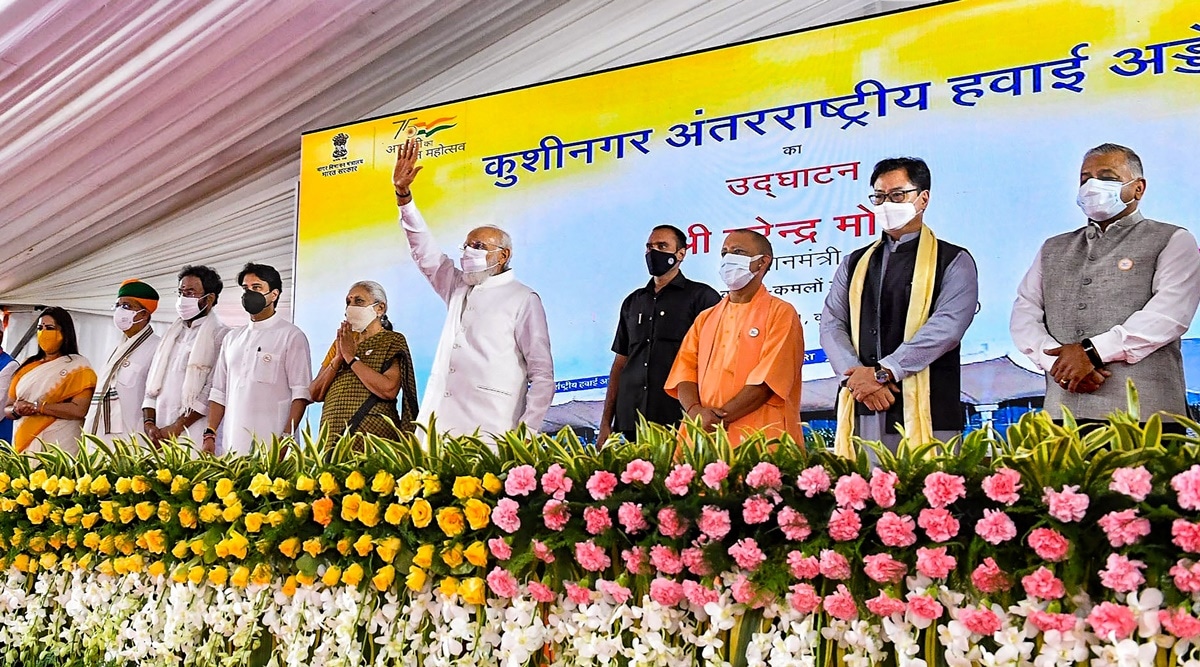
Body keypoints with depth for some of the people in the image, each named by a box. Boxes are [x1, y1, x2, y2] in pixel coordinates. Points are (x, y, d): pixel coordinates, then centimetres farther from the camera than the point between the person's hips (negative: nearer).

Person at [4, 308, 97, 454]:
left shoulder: (78, 366, 0)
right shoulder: (28, 366, 16)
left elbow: (79, 410, -13)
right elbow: (7, 408, 17)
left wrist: (36, 406, -14)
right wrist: (16, 411, -6)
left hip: (58, 446, -5)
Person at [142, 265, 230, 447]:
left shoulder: (220, 335, -3)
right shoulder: (172, 334, 20)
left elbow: (213, 394, -12)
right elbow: (152, 385, 18)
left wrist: (177, 427, -13)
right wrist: (149, 424, 3)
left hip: (194, 437, -6)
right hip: (159, 435, 6)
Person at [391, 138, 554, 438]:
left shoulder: (523, 300, 1)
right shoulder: (457, 288, 20)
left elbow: (542, 374, -2)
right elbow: (425, 251, 19)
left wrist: (527, 432, -12)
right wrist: (403, 193, 9)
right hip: (442, 429, 5)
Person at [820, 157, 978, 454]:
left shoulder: (953, 261, 6)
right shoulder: (854, 264, 18)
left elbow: (947, 326, -9)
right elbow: (831, 325, 7)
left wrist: (882, 373, -15)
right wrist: (858, 377, -11)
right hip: (860, 415, 3)